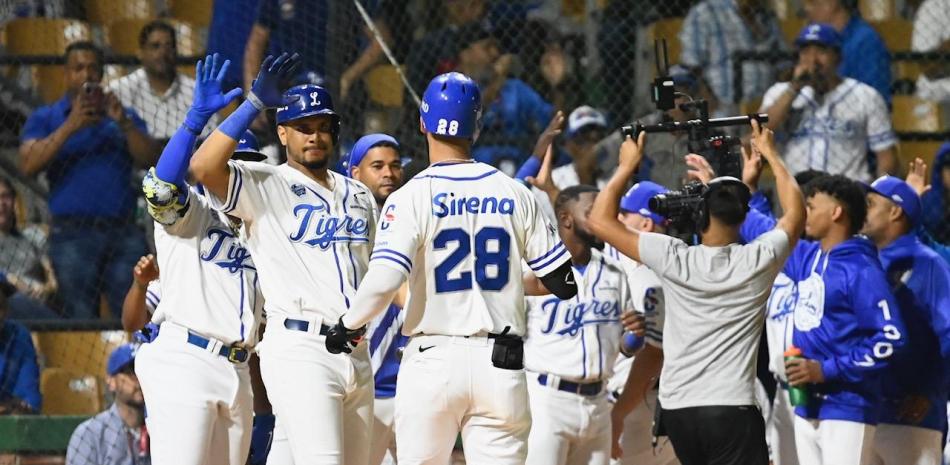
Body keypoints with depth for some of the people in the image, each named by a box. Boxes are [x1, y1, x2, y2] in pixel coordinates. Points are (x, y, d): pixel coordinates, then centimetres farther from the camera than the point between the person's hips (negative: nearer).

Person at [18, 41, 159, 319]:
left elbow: (149, 160, 4)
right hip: (72, 232, -2)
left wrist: (123, 124, -11)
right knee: (81, 321, -4)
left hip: (123, 233, 2)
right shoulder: (46, 118, 11)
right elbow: (28, 165, -5)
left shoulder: (125, 117, 18)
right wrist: (69, 127, -14)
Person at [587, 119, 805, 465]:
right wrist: (770, 154, 28)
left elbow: (601, 220, 4)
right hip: (733, 409, -3)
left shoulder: (674, 260, -5)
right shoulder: (758, 261, -4)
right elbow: (796, 212, 17)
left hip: (677, 410, 3)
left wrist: (627, 165, 14)